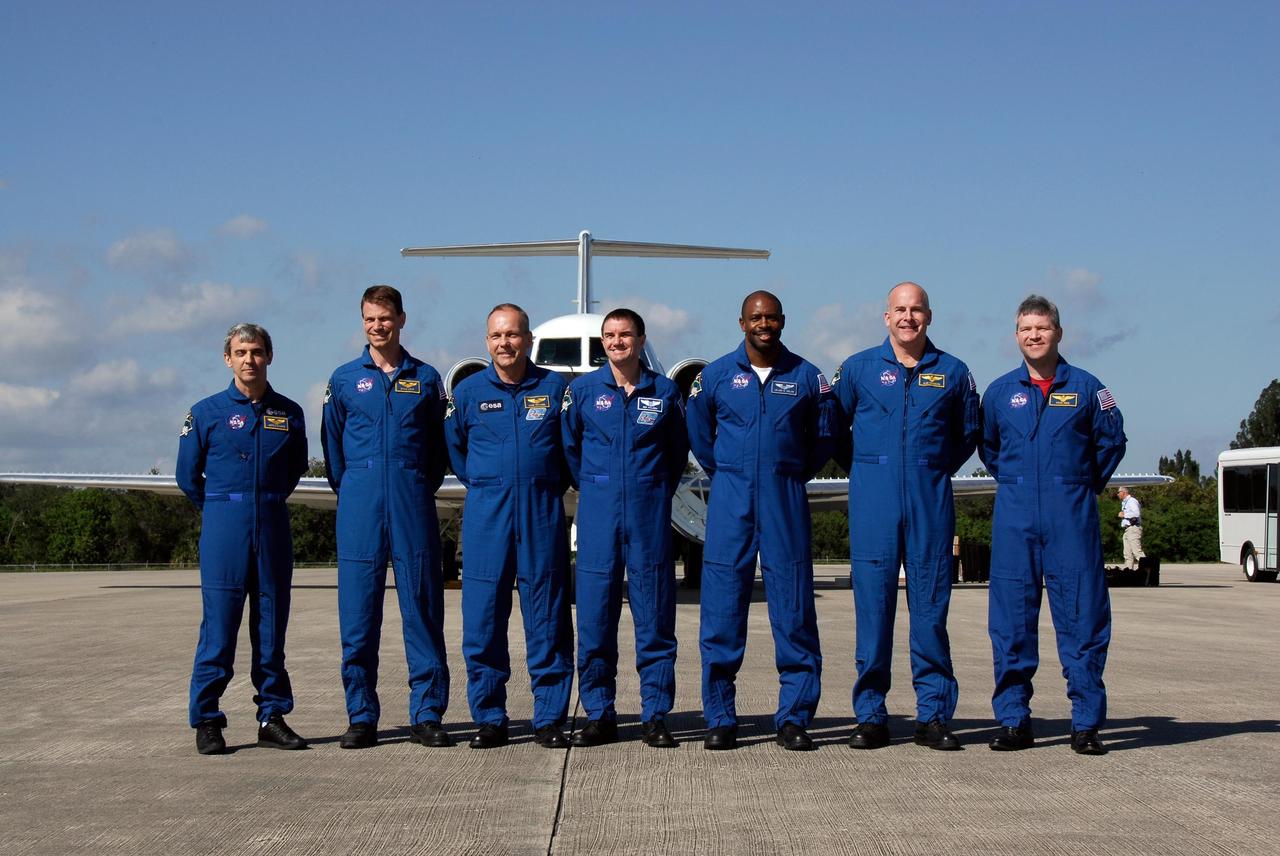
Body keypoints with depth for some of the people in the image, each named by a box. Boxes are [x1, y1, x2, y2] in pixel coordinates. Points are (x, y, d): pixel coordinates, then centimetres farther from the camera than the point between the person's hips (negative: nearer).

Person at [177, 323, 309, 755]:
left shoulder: (289, 413, 8)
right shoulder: (207, 412, 1)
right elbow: (188, 475, 9)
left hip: (273, 526, 3)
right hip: (224, 528, -2)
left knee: (272, 625, 5)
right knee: (218, 625, -4)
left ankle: (273, 716, 11)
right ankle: (206, 721, 2)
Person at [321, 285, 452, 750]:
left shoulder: (426, 378, 9)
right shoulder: (344, 379, 9)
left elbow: (441, 445, 14)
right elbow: (332, 447, 15)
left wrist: (422, 488, 8)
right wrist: (350, 492, 11)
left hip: (413, 505, 0)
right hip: (360, 508, 0)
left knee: (423, 607, -1)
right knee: (358, 612, 0)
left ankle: (427, 715, 5)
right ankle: (361, 717, 8)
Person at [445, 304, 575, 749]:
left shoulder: (555, 388, 3)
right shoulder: (468, 392, 6)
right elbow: (453, 447, 20)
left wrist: (550, 485, 11)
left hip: (542, 514, -1)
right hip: (486, 515, 1)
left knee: (548, 619, 0)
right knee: (482, 620, 0)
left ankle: (549, 720, 7)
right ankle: (489, 719, 9)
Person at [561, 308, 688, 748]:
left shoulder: (665, 392, 6)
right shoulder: (582, 390, 5)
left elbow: (678, 450, 16)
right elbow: (568, 447, 15)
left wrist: (658, 492, 11)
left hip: (650, 516, 0)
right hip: (599, 515, 0)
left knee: (655, 616, 0)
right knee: (594, 617, 0)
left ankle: (655, 716, 7)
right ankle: (599, 716, 10)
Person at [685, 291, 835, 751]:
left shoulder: (806, 377, 5)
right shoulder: (716, 375, 5)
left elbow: (822, 438, 16)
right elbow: (698, 433, 18)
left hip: (786, 501, 0)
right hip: (730, 501, 0)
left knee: (793, 609, -1)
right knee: (722, 609, -2)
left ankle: (793, 717, 6)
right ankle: (719, 719, 6)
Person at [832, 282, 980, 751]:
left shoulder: (952, 373, 9)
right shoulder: (858, 368, 6)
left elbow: (969, 433, 22)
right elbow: (834, 427, 15)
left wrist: (938, 469, 14)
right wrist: (863, 471, 11)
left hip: (930, 503, 1)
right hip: (873, 506, -1)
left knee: (930, 608, 1)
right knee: (873, 607, -1)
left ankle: (933, 715, 7)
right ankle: (870, 716, 5)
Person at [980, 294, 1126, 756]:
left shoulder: (1085, 387, 4)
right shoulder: (1000, 391, 9)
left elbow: (1111, 441, 14)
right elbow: (987, 448, 23)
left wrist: (1084, 487, 12)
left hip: (1072, 518, -1)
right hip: (1015, 518, 2)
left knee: (1082, 615, -2)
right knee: (1011, 619, 1)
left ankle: (1086, 722, 4)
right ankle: (1013, 720, 8)